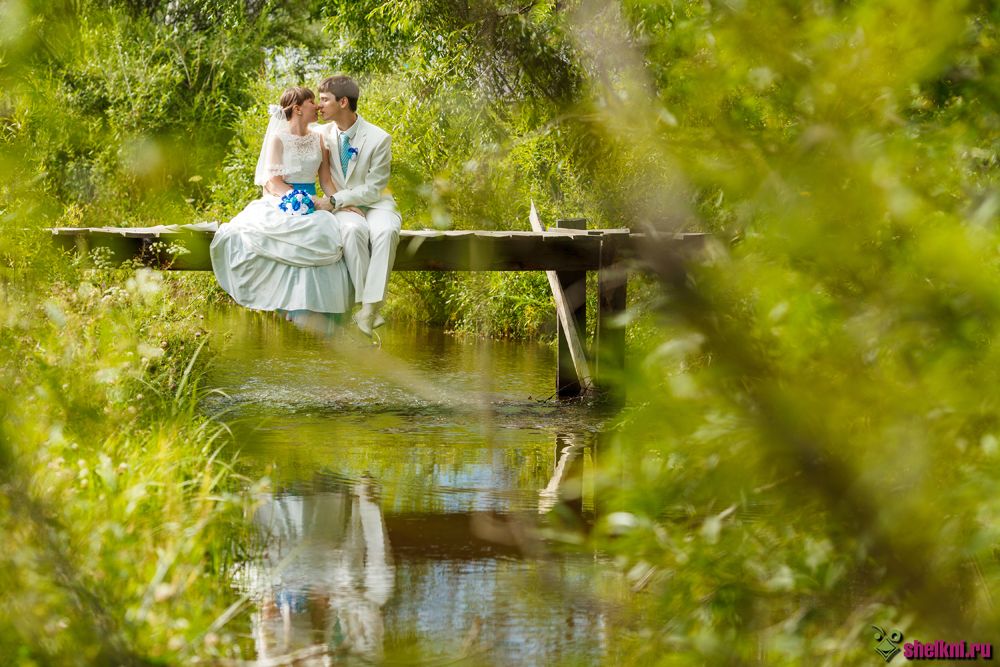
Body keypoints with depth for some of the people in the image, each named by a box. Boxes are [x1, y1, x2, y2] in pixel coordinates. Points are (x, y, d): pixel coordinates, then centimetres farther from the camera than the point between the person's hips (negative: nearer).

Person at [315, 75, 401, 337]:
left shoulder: (379, 139, -9)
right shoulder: (322, 134, 2)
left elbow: (373, 189, -9)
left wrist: (336, 200, -20)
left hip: (373, 203, -1)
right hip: (340, 206, 1)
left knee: (386, 231, -36)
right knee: (353, 229, -36)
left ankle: (371, 306, -39)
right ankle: (363, 301, -34)